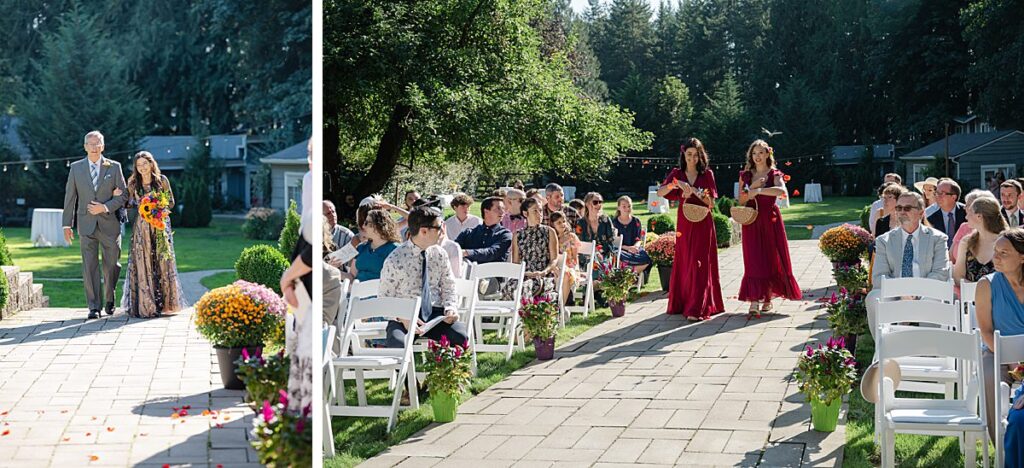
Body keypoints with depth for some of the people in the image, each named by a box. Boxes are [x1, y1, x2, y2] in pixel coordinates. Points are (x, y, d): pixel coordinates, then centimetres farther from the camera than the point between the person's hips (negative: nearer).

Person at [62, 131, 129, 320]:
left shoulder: (114, 167, 4)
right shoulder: (76, 168, 6)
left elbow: (123, 195, 2)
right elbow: (70, 197, 7)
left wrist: (105, 207, -13)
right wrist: (67, 224, 3)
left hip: (109, 224, 0)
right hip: (87, 225, 0)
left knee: (111, 265, 7)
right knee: (90, 266, -5)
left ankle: (109, 299, 29)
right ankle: (94, 307, -2)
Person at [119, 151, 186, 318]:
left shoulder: (162, 180, 1)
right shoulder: (133, 183, 6)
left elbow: (171, 202, 4)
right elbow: (129, 204, 11)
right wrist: (119, 196, -5)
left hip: (160, 225, -1)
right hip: (141, 227, 1)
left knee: (161, 262, 1)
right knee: (143, 263, -2)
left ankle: (164, 302, 8)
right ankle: (145, 303, 2)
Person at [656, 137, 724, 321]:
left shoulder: (707, 174, 2)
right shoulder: (677, 174, 6)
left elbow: (711, 203, -1)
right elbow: (660, 192, -8)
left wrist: (695, 191, -19)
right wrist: (676, 183, -25)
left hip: (703, 223, -2)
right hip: (684, 223, 2)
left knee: (700, 263, -7)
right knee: (683, 263, 6)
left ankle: (697, 309, -11)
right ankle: (681, 303, 19)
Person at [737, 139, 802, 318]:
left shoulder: (775, 174, 0)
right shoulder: (745, 175, 9)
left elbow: (782, 191, -22)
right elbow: (741, 200, 2)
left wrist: (758, 190, -28)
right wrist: (752, 186, -13)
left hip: (770, 220, -1)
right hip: (751, 221, 1)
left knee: (771, 258, 3)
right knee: (753, 261, -7)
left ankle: (768, 298, 19)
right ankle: (754, 302, -13)